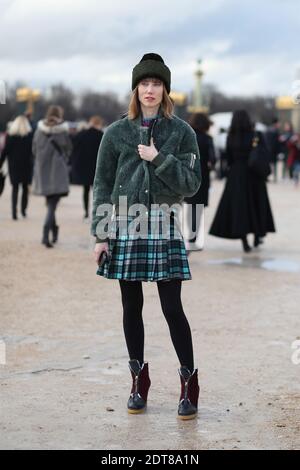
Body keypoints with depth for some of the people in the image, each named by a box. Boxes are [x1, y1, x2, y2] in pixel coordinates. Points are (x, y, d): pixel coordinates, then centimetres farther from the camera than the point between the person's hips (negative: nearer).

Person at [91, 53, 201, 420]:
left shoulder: (181, 132, 3)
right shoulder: (116, 132, 6)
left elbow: (192, 183, -1)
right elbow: (102, 185, 6)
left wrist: (159, 159, -13)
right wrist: (100, 234, 1)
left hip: (164, 225, -2)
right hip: (125, 225, 2)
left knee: (172, 307, -4)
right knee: (132, 307, 7)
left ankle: (189, 383, 6)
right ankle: (139, 380, 20)